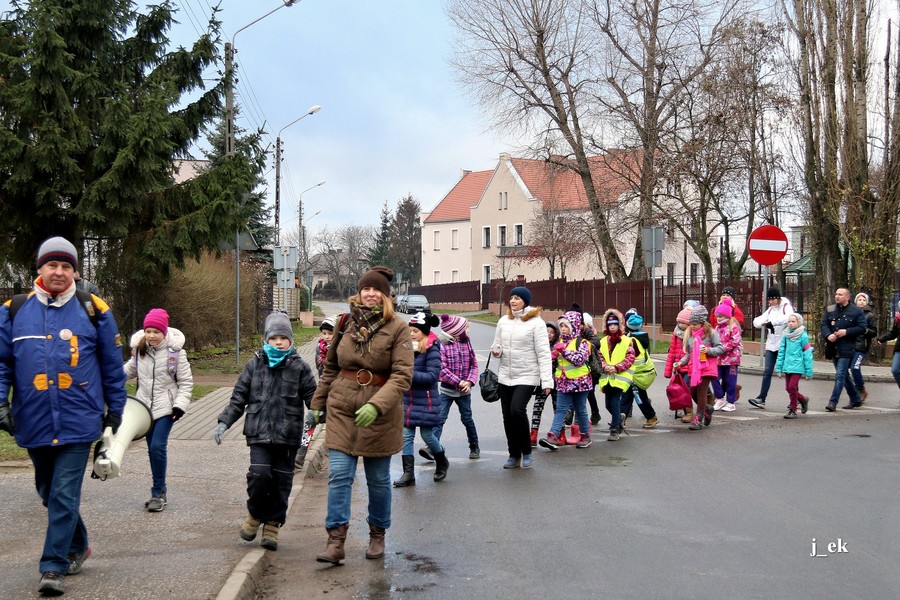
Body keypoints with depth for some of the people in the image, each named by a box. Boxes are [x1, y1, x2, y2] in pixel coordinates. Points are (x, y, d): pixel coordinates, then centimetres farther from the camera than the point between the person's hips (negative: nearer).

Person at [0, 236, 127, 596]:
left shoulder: (93, 310, -1)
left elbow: (112, 365, 5)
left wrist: (115, 408, 8)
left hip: (78, 422, -3)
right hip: (33, 422, 3)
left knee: (64, 495, -7)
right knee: (49, 493, 18)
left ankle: (53, 567, -1)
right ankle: (77, 546, 38)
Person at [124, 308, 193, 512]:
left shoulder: (175, 351, -10)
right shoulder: (139, 348, 2)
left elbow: (186, 381, -5)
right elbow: (130, 370, 21)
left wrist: (180, 405, -13)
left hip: (165, 407, -5)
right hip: (145, 405, 5)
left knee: (158, 447, -15)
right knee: (153, 449, 8)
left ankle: (158, 492, -4)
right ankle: (159, 492, 19)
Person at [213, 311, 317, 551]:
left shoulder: (299, 367, 3)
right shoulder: (255, 365, 6)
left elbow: (312, 395, 6)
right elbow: (239, 397, 10)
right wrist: (224, 422, 3)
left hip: (288, 435, 0)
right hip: (259, 433, 0)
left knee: (281, 481, 5)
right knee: (259, 474, -13)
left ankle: (272, 525, 20)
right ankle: (255, 514, 14)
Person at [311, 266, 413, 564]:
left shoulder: (398, 328, -8)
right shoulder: (346, 322, 3)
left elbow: (402, 375, -15)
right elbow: (330, 367, 14)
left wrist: (376, 405, -27)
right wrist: (318, 404, 14)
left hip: (380, 414, -2)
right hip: (342, 409, 3)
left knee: (378, 480, 10)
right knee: (339, 475, -4)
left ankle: (377, 535, 29)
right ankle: (336, 541, -2)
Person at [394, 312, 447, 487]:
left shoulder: (432, 350, -13)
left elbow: (432, 376, -19)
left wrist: (410, 374, -24)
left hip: (426, 401, -6)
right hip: (407, 399, 6)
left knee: (427, 435, 5)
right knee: (406, 436, 2)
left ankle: (442, 462, 33)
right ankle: (408, 473, 7)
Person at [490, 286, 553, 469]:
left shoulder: (536, 322, -8)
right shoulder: (504, 321, 9)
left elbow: (543, 353, -11)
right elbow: (497, 345, 19)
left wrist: (547, 380, -17)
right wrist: (496, 351, -7)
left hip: (527, 377, -6)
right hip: (505, 376, 6)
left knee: (517, 410, -21)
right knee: (507, 416, 7)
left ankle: (526, 451, -1)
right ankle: (514, 455, 21)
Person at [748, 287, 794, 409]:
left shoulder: (786, 306, -6)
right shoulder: (770, 309, 15)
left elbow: (789, 317, -28)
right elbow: (757, 321, 8)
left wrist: (772, 322, -29)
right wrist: (764, 324, -15)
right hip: (771, 345, 6)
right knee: (767, 371, 0)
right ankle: (761, 399, -1)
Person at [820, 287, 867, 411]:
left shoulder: (856, 311, -3)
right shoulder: (830, 309, 10)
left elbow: (862, 328, -6)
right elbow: (824, 325, 3)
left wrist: (846, 332, -17)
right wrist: (828, 335, -16)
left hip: (846, 349, -6)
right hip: (833, 348, 6)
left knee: (840, 375, -11)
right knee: (844, 375, 14)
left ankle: (833, 402, -12)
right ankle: (855, 400, 27)